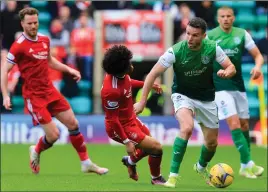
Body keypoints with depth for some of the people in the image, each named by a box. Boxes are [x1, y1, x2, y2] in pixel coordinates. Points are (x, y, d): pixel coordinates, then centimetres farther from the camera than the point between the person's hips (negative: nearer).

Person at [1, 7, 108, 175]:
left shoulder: (44, 40, 6)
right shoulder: (19, 46, -15)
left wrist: (68, 69, 15)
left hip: (50, 91, 7)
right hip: (34, 96, -7)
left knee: (73, 123, 6)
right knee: (53, 134, -10)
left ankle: (86, 163, 17)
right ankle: (36, 152, 23)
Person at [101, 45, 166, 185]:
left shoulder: (122, 75, -10)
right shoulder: (111, 90, -36)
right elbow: (112, 119, -28)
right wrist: (126, 142, -25)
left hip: (130, 118, 9)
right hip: (121, 127, -9)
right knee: (156, 147, -9)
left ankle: (130, 161, 50)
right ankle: (156, 179, 17)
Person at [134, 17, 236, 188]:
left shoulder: (212, 48, -17)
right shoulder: (175, 51, -24)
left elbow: (231, 68, -7)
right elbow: (153, 74, -18)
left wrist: (226, 72, -31)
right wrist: (142, 102, -17)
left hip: (206, 98, 3)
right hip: (183, 95, -3)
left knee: (212, 143, 11)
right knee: (187, 128, -32)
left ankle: (201, 167, 47)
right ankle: (173, 175, -25)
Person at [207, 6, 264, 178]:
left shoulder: (242, 34, 3)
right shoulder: (210, 36, -4)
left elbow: (258, 55, 4)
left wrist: (258, 66, -16)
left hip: (238, 85, 4)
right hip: (220, 86, -4)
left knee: (244, 124, 9)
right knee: (234, 123, -15)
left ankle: (245, 166, 21)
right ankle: (248, 163, -16)